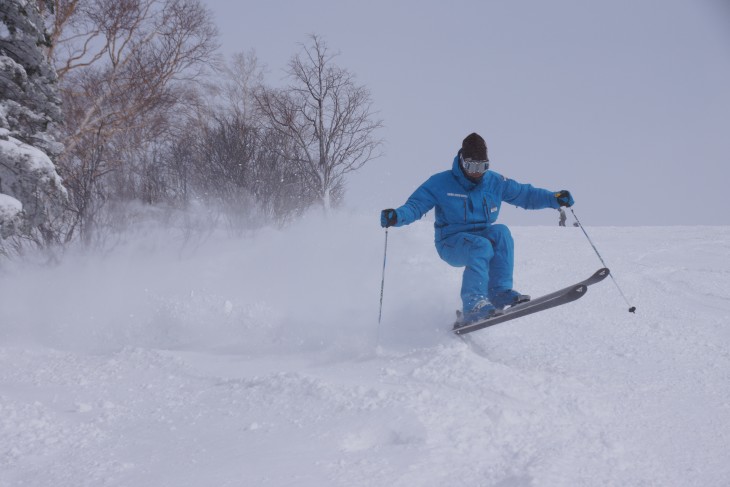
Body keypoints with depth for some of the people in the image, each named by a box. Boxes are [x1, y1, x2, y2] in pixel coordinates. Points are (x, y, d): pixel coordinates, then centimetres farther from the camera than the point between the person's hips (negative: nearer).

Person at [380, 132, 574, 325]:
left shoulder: (495, 182, 3)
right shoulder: (441, 183, -8)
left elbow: (525, 194, 8)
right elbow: (416, 205, -11)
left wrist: (554, 199, -6)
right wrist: (397, 216, -31)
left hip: (483, 237, 4)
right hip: (451, 243, -4)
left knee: (500, 232, -29)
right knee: (481, 247, -35)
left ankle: (500, 292, -28)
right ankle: (473, 305, -38)